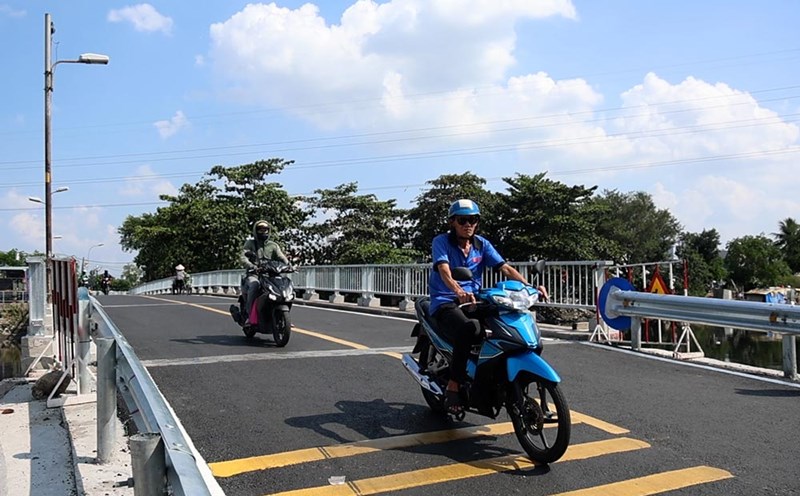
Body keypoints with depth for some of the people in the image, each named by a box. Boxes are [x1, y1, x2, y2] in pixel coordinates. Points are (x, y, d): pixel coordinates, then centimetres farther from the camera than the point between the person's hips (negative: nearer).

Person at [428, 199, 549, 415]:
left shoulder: (482, 244, 11)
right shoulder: (441, 241, -3)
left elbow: (505, 268, 0)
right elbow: (444, 271, -21)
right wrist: (459, 292, -43)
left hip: (474, 301, 5)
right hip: (445, 303, -5)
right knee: (468, 329, -38)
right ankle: (453, 386, -23)